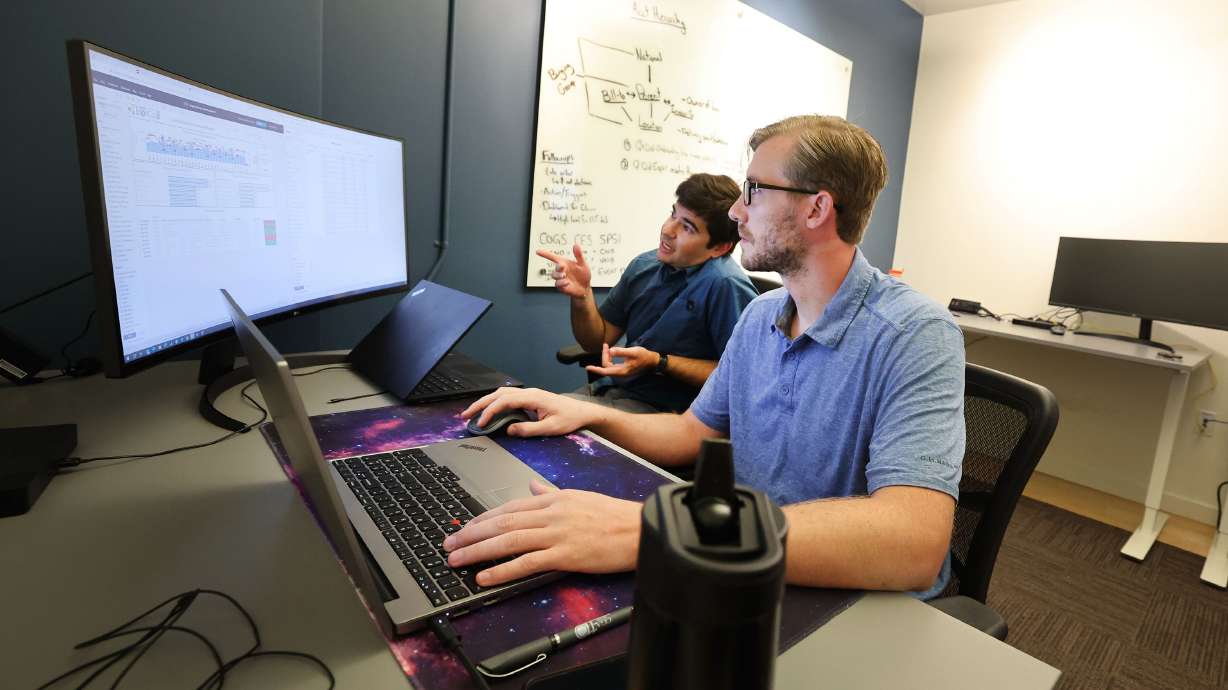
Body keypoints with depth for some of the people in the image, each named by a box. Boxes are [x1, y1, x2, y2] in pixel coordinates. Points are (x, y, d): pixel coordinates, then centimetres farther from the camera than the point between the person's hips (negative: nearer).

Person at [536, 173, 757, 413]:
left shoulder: (725, 285, -19)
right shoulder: (644, 265, 4)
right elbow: (598, 341, 11)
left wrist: (659, 363, -20)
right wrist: (582, 296, -9)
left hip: (661, 409, -6)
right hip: (607, 389, 7)